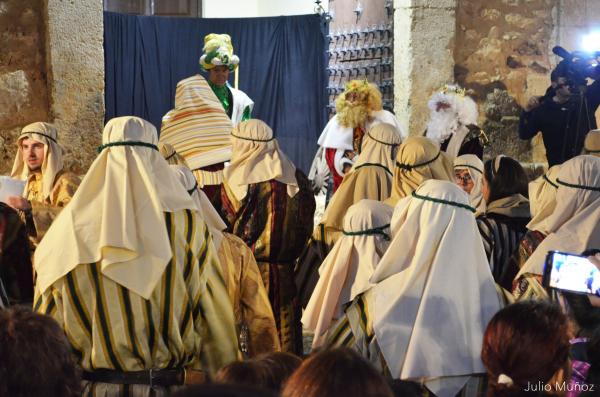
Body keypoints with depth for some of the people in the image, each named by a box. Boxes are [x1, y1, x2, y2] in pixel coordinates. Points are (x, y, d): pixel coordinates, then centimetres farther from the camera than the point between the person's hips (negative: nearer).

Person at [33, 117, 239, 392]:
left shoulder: (73, 225, -4)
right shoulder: (186, 223, -8)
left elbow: (47, 319, 1)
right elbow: (215, 316, -7)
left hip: (94, 383, 1)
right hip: (168, 386, -1)